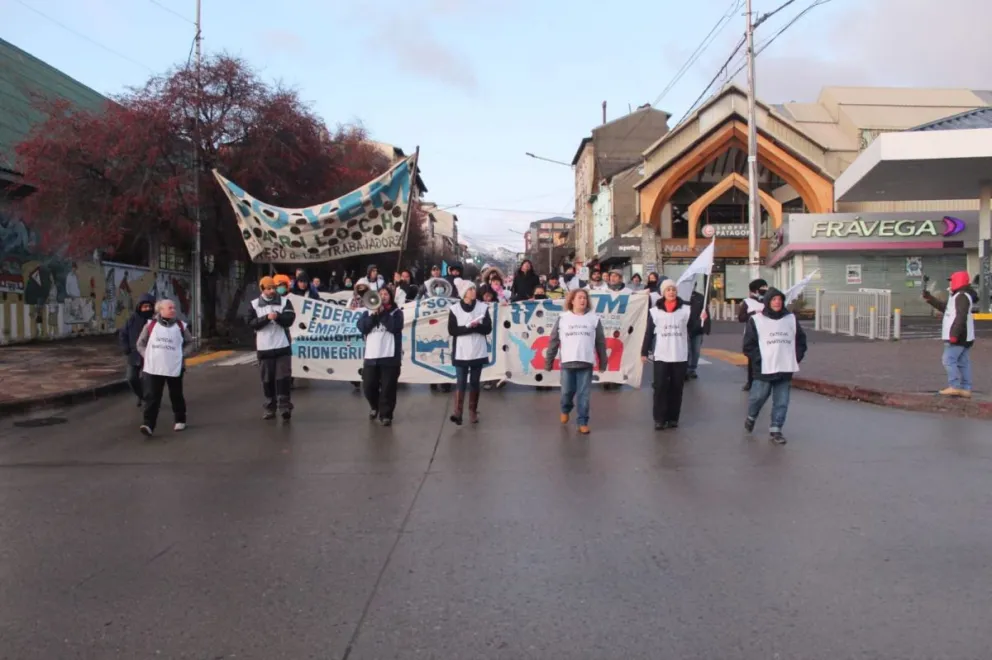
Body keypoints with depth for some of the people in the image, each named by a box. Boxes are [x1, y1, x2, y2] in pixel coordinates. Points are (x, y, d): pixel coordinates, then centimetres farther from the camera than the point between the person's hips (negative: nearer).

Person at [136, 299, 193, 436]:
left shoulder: (180, 326, 3)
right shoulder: (150, 324, 2)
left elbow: (189, 342, 15)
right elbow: (140, 344, 10)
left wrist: (182, 355, 1)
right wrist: (147, 356, -3)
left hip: (174, 368, 1)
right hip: (153, 368, -1)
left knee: (176, 396, 12)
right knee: (151, 397, -7)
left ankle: (180, 420, 28)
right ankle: (148, 425, -10)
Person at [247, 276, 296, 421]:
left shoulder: (284, 301, 3)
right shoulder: (255, 304, 4)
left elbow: (289, 319, -6)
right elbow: (251, 323, -4)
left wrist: (278, 316, -24)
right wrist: (266, 318, -18)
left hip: (282, 346, -1)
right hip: (264, 347, 1)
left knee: (283, 377, -4)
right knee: (267, 379, 6)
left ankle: (285, 406, -2)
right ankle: (269, 408, 15)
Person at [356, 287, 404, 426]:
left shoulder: (396, 312, 7)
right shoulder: (368, 312, 15)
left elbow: (395, 327, -12)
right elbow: (362, 327, -1)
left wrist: (382, 312, -8)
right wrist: (374, 314, -9)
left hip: (390, 356, -3)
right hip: (371, 356, 3)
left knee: (388, 389, -3)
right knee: (368, 387, 6)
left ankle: (386, 415, 8)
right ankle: (374, 406, 33)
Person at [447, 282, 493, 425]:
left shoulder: (483, 307, 3)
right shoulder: (455, 309, -1)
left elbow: (488, 328, -1)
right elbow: (452, 330, -6)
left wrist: (475, 325, -18)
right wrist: (469, 326, -17)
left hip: (478, 352, 2)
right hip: (461, 352, -2)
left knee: (475, 382, 8)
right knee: (460, 382, -7)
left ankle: (473, 411, 16)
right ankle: (457, 412, -11)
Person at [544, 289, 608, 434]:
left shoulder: (594, 318, 5)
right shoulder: (563, 318, 4)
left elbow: (601, 342, 8)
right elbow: (554, 341, 5)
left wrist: (603, 362, 7)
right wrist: (548, 361, 3)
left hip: (586, 362, 0)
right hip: (567, 362, 0)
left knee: (583, 394, 0)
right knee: (567, 391, 7)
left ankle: (582, 422, 11)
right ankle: (565, 410, 37)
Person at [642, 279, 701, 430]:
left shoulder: (686, 309, 1)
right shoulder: (655, 311, 1)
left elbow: (692, 329, 1)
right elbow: (649, 333, 3)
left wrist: (701, 321, -16)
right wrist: (644, 352, 1)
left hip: (680, 356, 1)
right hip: (661, 356, -1)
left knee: (676, 388, 7)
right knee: (660, 387, -2)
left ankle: (673, 418, 16)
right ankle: (659, 419, 5)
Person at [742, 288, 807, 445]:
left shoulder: (791, 318, 9)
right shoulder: (756, 320, -2)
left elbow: (800, 340, 16)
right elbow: (749, 345, -3)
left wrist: (797, 357, 5)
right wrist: (758, 360, -11)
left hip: (785, 369, 3)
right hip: (764, 369, -3)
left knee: (782, 402, 3)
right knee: (759, 396, 4)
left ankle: (776, 429, 13)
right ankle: (751, 417, 32)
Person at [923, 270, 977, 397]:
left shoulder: (962, 296, -15)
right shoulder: (959, 296, 19)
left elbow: (961, 317, -24)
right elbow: (944, 307, 28)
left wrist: (954, 334, -27)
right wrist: (929, 299, 23)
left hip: (958, 336, -10)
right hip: (963, 337, 10)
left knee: (949, 360, -9)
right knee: (964, 362, 8)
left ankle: (954, 387, -11)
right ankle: (966, 389, 9)